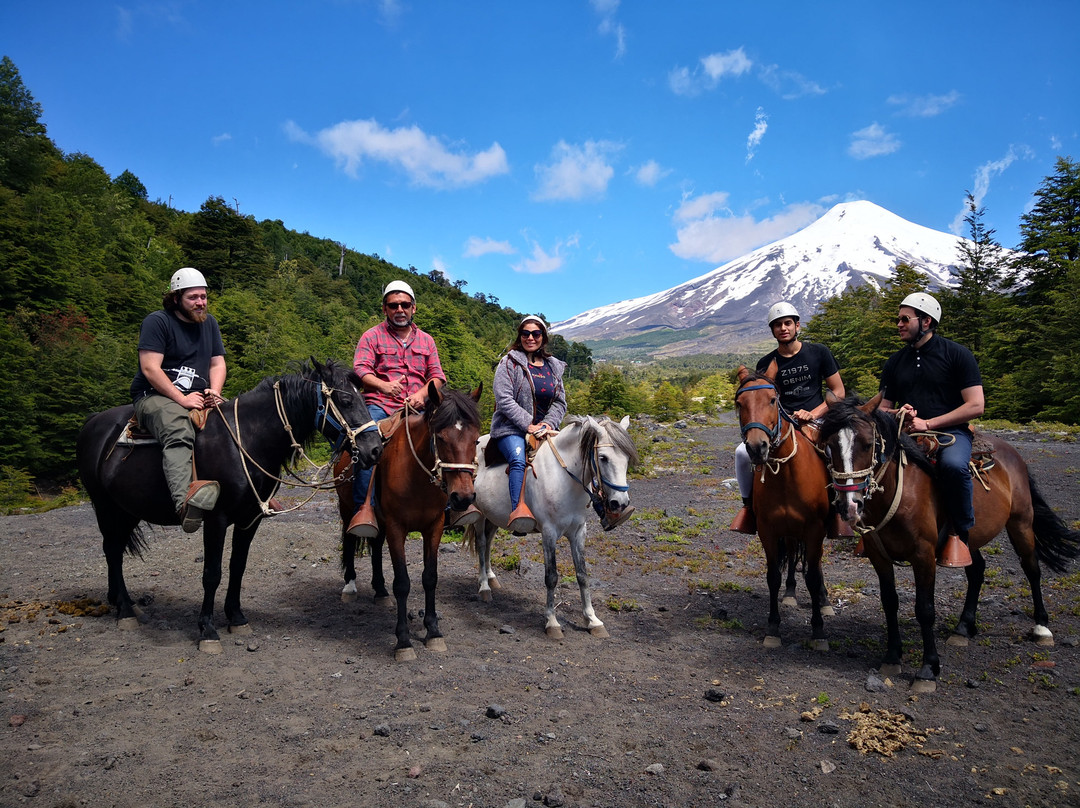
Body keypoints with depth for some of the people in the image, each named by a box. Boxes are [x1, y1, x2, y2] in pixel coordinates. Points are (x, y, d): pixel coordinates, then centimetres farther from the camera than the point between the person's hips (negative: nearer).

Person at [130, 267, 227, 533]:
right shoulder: (157, 321, -4)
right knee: (178, 432, -37)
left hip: (197, 397, 7)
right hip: (154, 395, -7)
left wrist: (213, 392, -6)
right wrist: (182, 399, -20)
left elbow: (217, 363, 15)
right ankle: (185, 500, -61)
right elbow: (150, 368, -13)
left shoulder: (209, 322, 17)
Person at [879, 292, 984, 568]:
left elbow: (976, 406, -7)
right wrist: (898, 414, -6)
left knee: (954, 465, -38)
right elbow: (883, 408, 19)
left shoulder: (956, 354, 1)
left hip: (950, 431, -4)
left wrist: (928, 424, -14)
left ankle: (959, 531, -12)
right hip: (906, 432, 4)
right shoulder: (894, 362, 15)